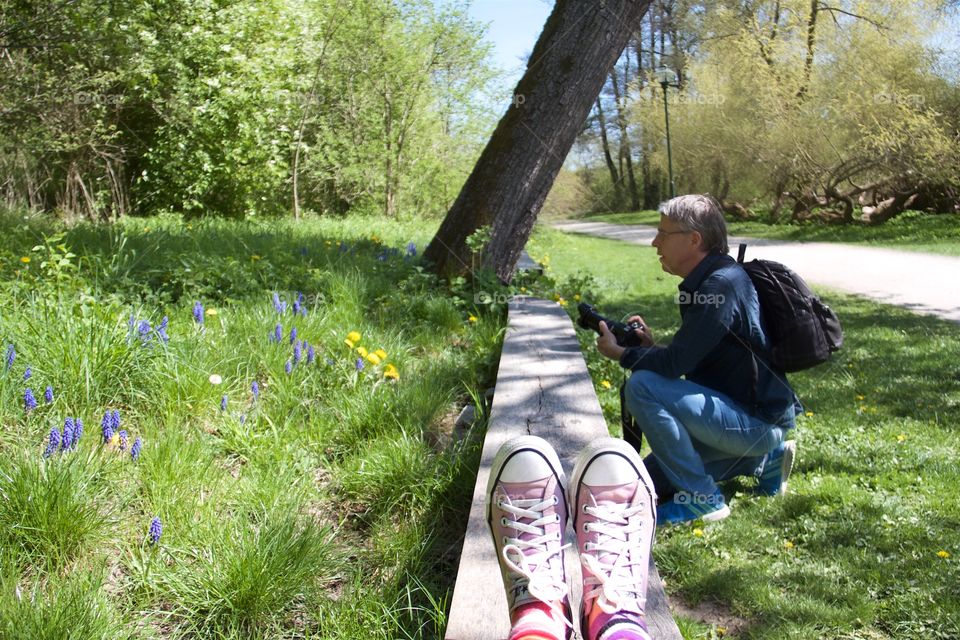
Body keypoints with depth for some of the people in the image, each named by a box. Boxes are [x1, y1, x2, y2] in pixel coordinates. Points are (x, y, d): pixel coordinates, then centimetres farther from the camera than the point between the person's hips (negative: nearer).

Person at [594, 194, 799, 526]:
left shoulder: (723, 284, -22)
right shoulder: (707, 281, 9)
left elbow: (675, 364, -25)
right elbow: (687, 361, 14)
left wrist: (620, 353, -9)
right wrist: (650, 346, -2)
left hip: (758, 420, -10)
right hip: (741, 413, 10)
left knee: (641, 387, -24)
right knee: (650, 480, 15)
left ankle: (701, 498, -12)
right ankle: (764, 459, 17)